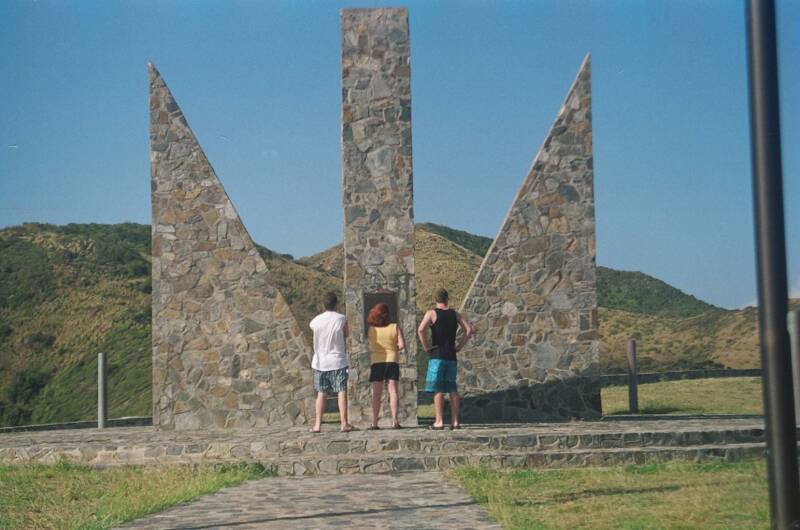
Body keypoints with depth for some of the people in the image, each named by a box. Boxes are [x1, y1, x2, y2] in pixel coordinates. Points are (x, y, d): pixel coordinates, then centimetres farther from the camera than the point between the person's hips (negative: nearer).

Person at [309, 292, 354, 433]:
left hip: (320, 361, 3)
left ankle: (317, 424, 6)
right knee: (342, 392, 1)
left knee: (321, 393, 8)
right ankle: (344, 423, -4)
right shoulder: (341, 319, -7)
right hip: (338, 360, -3)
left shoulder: (316, 320, -1)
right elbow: (346, 335, 6)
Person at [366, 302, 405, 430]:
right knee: (392, 391, 1)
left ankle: (374, 423, 1)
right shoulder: (395, 328, -4)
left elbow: (370, 346, 4)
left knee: (376, 393, 3)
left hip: (376, 362, 0)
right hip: (392, 361, 0)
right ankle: (394, 421, -5)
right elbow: (402, 345, -8)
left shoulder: (371, 329, -3)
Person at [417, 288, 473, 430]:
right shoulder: (455, 314, 10)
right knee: (452, 389, 8)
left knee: (437, 389, -4)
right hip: (451, 356, 4)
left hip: (437, 355, -4)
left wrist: (425, 347, -7)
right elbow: (469, 330, 5)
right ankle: (455, 421, 7)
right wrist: (459, 346, 7)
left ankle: (439, 421, -8)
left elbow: (420, 330, -17)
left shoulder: (432, 313, -3)